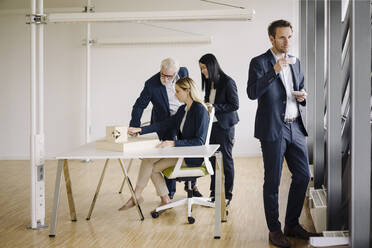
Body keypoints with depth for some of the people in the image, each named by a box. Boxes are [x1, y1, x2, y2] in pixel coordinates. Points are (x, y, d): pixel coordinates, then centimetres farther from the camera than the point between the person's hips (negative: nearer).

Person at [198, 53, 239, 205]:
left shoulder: (227, 82, -13)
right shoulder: (209, 82, 8)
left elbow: (235, 105, -14)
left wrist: (214, 107, -19)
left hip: (225, 126, -7)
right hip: (211, 125, 7)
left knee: (226, 159, 2)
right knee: (212, 158, 9)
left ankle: (227, 194, 12)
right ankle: (214, 191, 20)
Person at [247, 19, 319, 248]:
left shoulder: (295, 62, 15)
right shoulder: (259, 62, -5)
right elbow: (252, 92, -19)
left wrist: (302, 96, 1)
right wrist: (274, 70, -27)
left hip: (295, 128, 7)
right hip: (273, 130, -6)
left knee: (303, 176, 8)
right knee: (273, 182, 1)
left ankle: (292, 225, 23)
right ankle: (274, 230, 13)